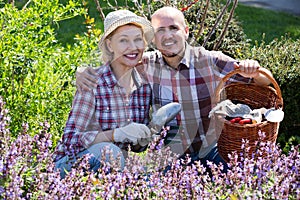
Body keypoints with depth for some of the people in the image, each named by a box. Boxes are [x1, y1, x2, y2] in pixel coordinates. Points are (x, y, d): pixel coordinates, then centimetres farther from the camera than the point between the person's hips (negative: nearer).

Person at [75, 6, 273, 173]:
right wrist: (83, 72, -14)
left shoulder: (210, 61, -7)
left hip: (209, 155, 0)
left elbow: (263, 82, -1)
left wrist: (254, 71, -25)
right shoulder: (145, 65, -3)